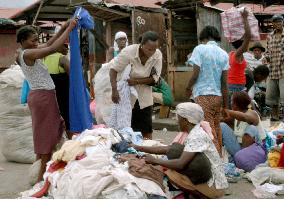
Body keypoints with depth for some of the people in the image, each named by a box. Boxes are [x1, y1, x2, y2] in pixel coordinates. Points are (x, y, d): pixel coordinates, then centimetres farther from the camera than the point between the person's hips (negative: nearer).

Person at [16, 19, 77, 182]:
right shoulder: (28, 54, -18)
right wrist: (69, 29, -20)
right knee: (47, 136, -1)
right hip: (43, 97, -10)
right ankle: (42, 177, 6)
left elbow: (49, 44, 15)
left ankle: (40, 171, 28)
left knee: (44, 135, 19)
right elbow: (53, 48, -28)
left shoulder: (27, 53, 9)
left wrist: (64, 28, 5)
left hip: (41, 96, 10)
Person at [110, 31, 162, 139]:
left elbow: (155, 78, -10)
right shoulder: (128, 52, -21)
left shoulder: (157, 55, -12)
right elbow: (113, 70, -19)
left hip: (144, 96, 3)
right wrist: (114, 90, -29)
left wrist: (136, 81, -22)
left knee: (147, 130, 4)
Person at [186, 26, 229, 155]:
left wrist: (188, 88, 9)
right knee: (216, 128, 14)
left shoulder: (200, 49, -5)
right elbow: (224, 82, 5)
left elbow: (195, 74, -10)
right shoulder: (224, 54, 8)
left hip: (203, 95, -5)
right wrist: (226, 105, 10)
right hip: (218, 96, 5)